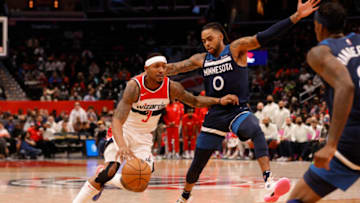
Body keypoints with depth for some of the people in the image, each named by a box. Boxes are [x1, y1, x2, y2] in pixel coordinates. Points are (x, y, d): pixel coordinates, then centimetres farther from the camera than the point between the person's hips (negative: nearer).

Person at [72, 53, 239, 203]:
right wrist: (122, 145, -54)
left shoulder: (171, 88, -13)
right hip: (123, 132, -5)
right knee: (110, 169, -26)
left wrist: (219, 101, -10)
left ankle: (105, 180, 20)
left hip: (144, 138, 5)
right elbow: (117, 120, -36)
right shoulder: (135, 86, -27)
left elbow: (194, 101, 6)